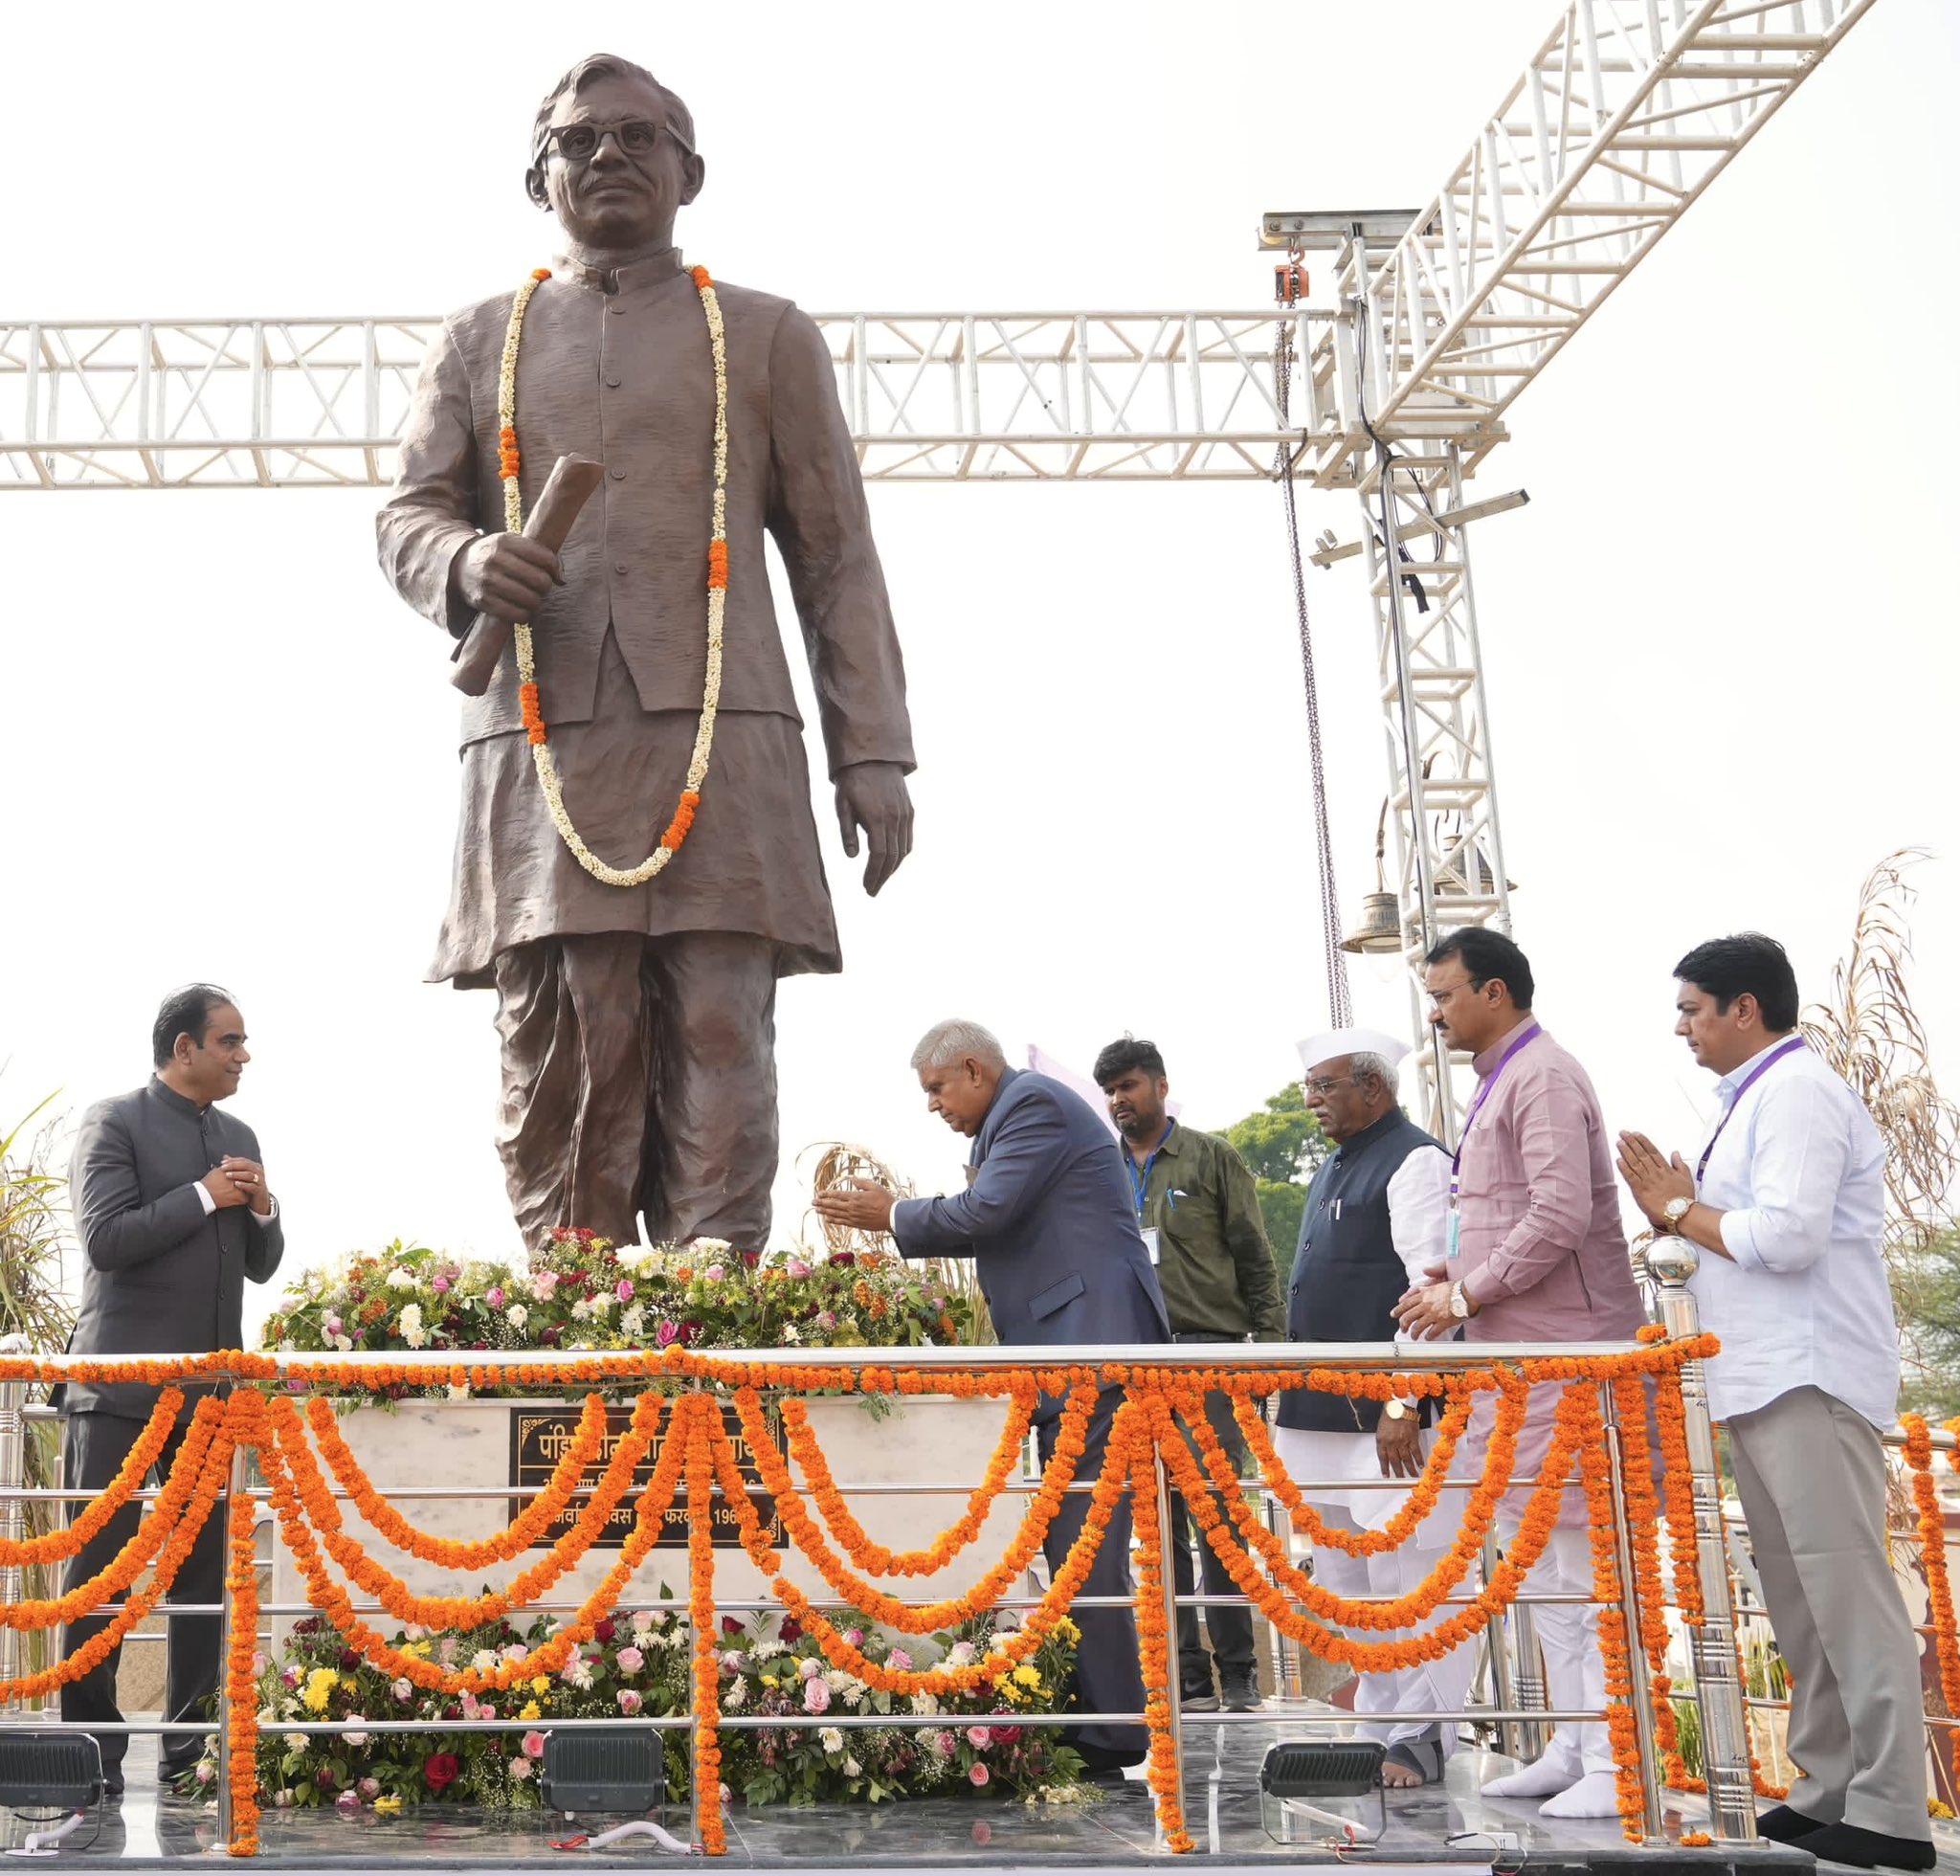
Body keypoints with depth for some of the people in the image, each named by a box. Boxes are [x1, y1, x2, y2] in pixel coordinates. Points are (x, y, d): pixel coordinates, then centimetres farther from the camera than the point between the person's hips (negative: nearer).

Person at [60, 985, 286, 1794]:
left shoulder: (239, 1137, 14)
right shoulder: (113, 1123, -4)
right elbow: (105, 1239, -15)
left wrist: (261, 1209, -2)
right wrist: (203, 1196, -13)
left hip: (209, 1388, 6)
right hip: (121, 1387, -6)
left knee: (203, 1569, 7)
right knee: (99, 1567, -1)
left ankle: (190, 1741, 15)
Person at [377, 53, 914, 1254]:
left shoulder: (768, 337, 17)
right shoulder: (481, 341, 22)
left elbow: (836, 558, 11)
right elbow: (409, 514, 18)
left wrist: (874, 756, 1)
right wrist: (466, 565, -9)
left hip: (723, 739, -1)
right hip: (540, 749, 1)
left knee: (718, 1061, -7)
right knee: (560, 1073, -4)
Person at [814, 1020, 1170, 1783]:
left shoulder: (1033, 1103, -8)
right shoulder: (1017, 1114, 22)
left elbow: (985, 1212, -17)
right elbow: (991, 1229, 21)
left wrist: (895, 1217, -3)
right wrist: (897, 1218, 12)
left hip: (1090, 1348, -11)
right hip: (1072, 1350, 11)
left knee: (1083, 1551, -9)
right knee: (1078, 1549, 12)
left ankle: (1105, 1740, -5)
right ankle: (1101, 1727, 18)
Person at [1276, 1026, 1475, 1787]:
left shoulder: (1415, 1161, -10)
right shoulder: (1332, 1169, 19)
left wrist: (1404, 1402, -22)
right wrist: (1298, 1395, 21)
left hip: (1388, 1416, -10)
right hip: (1327, 1412, 10)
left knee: (1404, 1576, -6)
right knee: (1346, 1583, 15)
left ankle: (1419, 1738, 1)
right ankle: (1379, 1724, 24)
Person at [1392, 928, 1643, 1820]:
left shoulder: (1541, 1077, -13)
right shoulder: (1497, 1083, 18)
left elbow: (1562, 1214, -23)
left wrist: (1467, 1294, -16)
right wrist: (1452, 1275, 8)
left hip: (1566, 1352, -10)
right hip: (1521, 1355, 11)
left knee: (1586, 1560, -7)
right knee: (1545, 1562, 14)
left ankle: (1617, 1763, -1)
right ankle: (1576, 1744, 22)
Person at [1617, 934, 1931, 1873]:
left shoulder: (1796, 1090, -11)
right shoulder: (1757, 1097, 18)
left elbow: (1789, 1235, -22)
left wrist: (1681, 1212, -10)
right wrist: (1681, 1207, 6)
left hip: (1809, 1378, -10)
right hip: (1766, 1377, 10)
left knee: (1845, 1585, -9)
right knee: (1797, 1595, 12)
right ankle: (1827, 1789, 18)